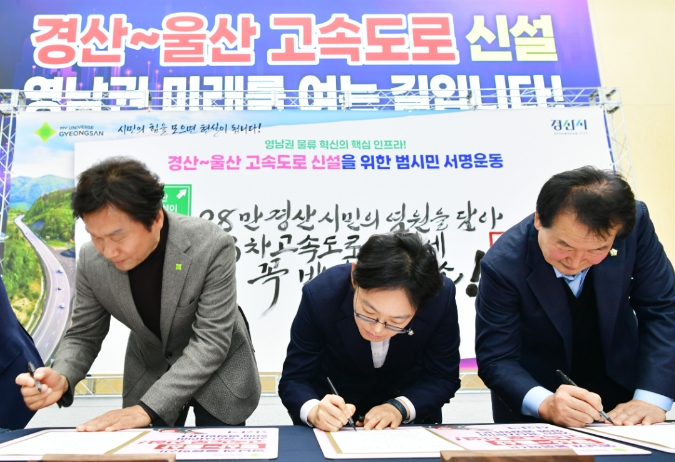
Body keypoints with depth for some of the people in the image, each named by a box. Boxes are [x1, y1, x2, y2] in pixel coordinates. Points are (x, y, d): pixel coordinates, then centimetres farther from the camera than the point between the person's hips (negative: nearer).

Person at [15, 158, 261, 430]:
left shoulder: (211, 247, -30)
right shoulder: (91, 260, -18)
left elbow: (211, 341, -29)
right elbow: (84, 336, -6)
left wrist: (148, 408, -34)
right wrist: (61, 378, -28)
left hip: (218, 374, -2)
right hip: (149, 373, 3)